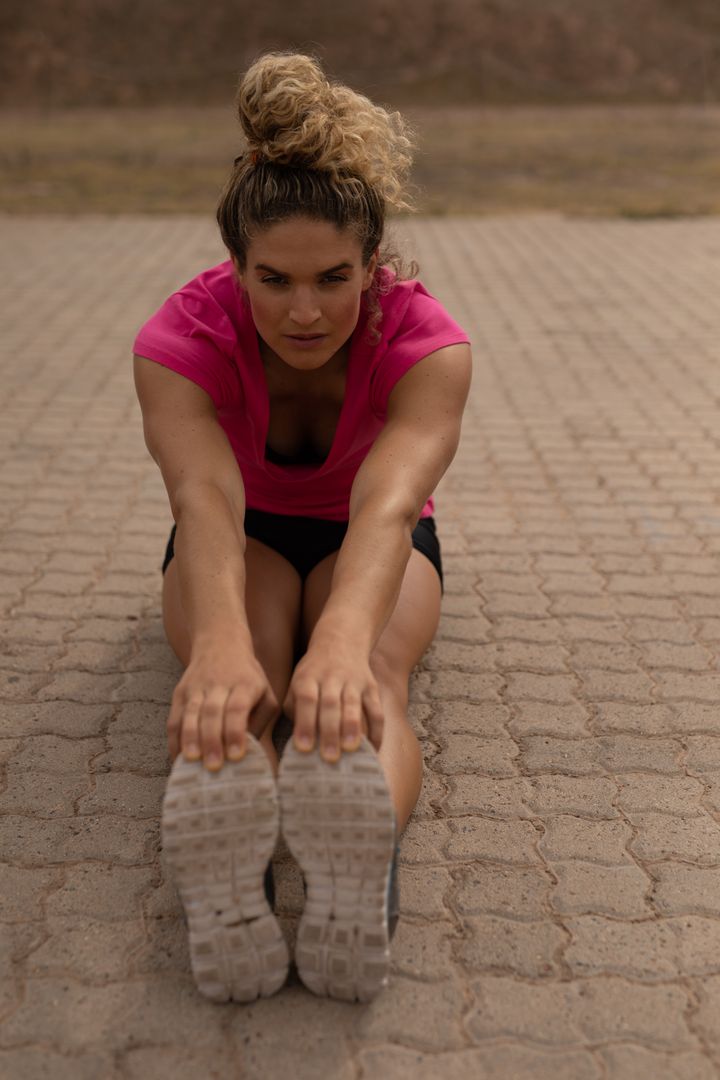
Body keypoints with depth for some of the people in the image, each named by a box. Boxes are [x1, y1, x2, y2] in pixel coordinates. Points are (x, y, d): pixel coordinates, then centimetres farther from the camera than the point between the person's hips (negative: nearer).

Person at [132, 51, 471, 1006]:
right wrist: (219, 642, -65)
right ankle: (223, 883, -62)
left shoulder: (424, 342, -27)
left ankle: (361, 859, -64)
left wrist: (344, 637, -67)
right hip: (241, 540, 0)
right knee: (235, 681, -37)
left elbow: (388, 501, -45)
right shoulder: (182, 337, -26)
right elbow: (204, 493, -44)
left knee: (372, 669, -37)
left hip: (362, 541, 0)